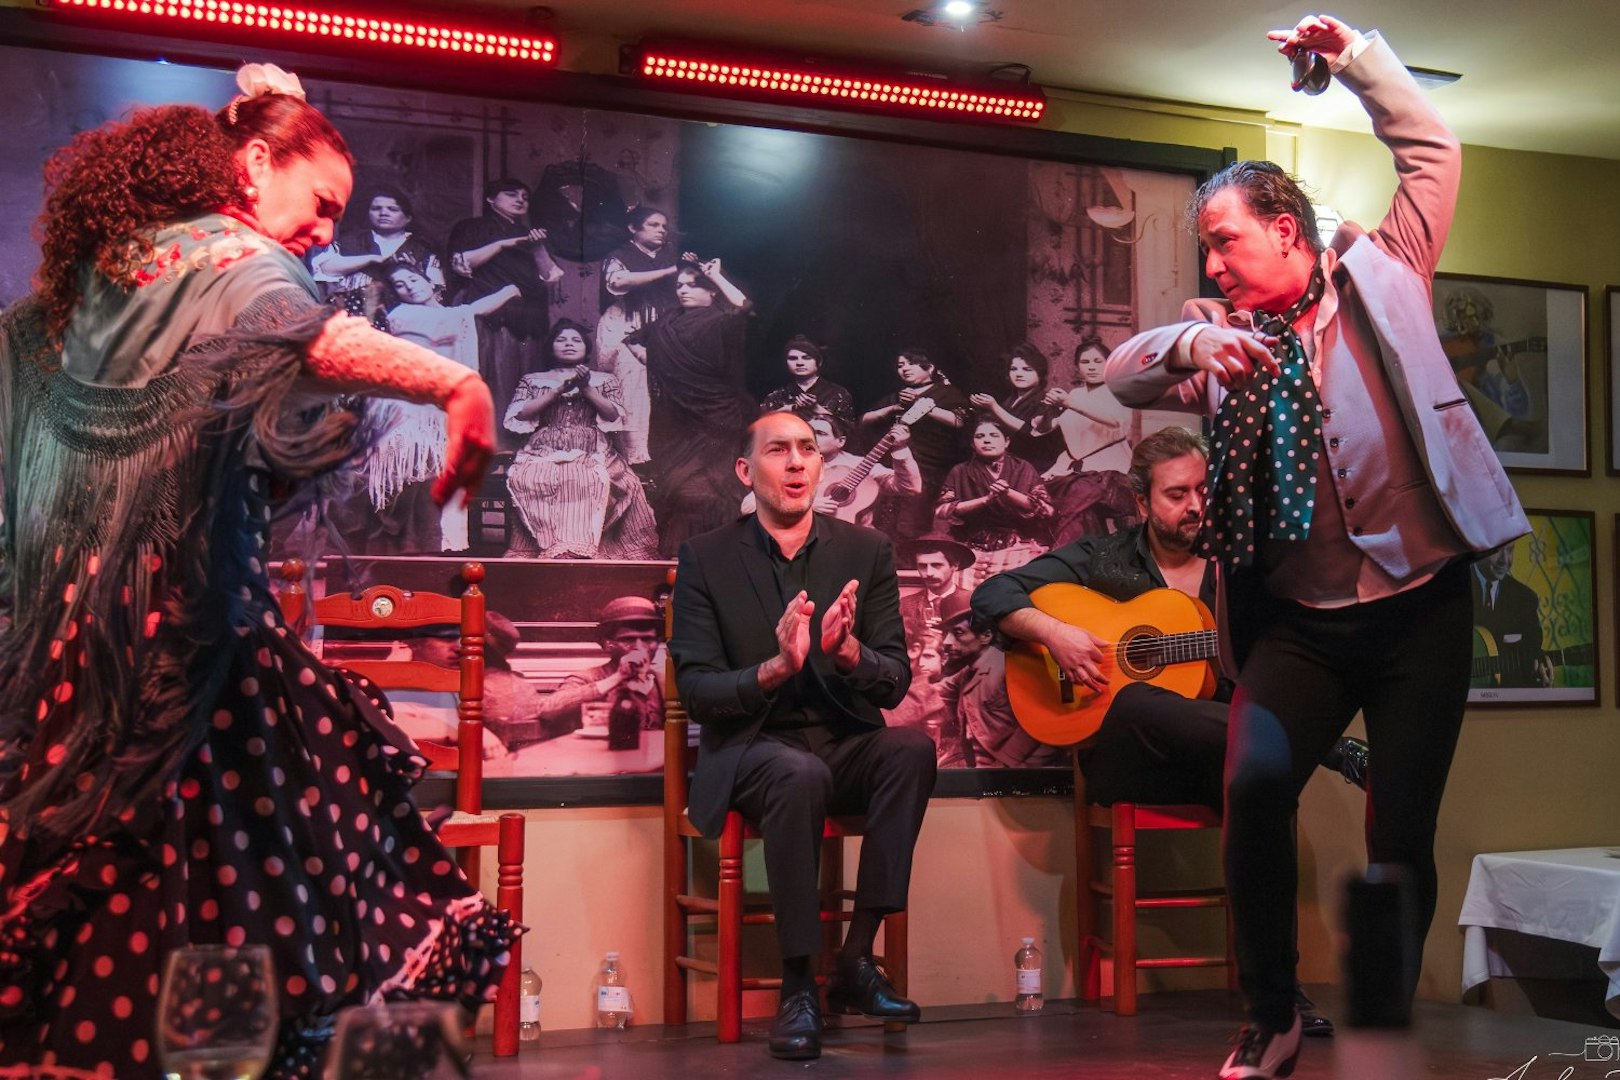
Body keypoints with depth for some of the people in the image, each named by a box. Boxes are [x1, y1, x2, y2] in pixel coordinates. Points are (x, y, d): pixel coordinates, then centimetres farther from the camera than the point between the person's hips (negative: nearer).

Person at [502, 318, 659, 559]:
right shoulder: (533, 380, 22)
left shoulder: (604, 380, 21)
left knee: (589, 480, -37)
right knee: (529, 478, -35)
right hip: (543, 455, 0)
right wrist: (558, 390, 0)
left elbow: (614, 416, 6)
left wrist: (586, 388, -3)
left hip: (592, 455, 0)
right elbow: (520, 415, 5)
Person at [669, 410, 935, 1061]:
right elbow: (695, 690, -7)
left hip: (845, 742, 3)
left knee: (912, 749, -30)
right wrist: (774, 669, -25)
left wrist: (847, 650, -22)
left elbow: (894, 685, 1)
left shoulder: (866, 551, 5)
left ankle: (856, 962, -21)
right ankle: (798, 988, -26)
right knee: (801, 774, -37)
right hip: (752, 747, -3)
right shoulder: (706, 559, -1)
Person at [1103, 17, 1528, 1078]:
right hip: (1299, 617, 2)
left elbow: (1434, 153, 7)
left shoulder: (1379, 274, 7)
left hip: (1419, 603, -2)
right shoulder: (1226, 337, 12)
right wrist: (1188, 343, -16)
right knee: (1256, 783, -20)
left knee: (1402, 831, -1)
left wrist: (1354, 57, 0)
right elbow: (1121, 375, 3)